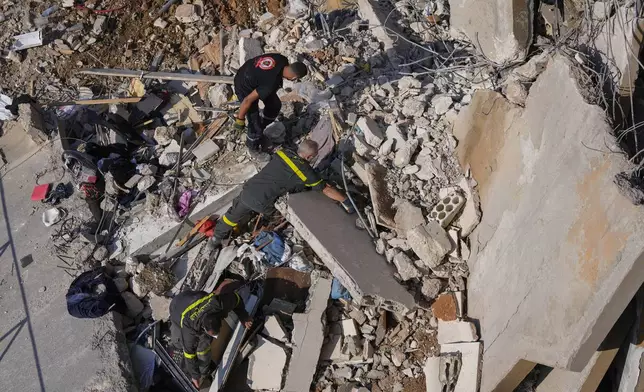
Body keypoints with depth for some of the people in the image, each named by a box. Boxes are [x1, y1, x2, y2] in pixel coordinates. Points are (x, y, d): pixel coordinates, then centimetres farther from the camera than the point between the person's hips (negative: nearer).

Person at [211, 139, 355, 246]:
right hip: (261, 203, -4)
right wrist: (346, 201, 7)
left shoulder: (282, 152, 3)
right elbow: (327, 189, -4)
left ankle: (217, 238, 44)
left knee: (234, 214, 28)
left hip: (247, 192, 4)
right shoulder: (307, 172, -11)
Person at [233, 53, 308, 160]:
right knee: (255, 123, 0)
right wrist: (240, 119, -19)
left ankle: (259, 131, 38)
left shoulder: (282, 60, -17)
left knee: (275, 105, 18)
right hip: (244, 87, -8)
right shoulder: (272, 83, -38)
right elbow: (248, 100, -31)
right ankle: (253, 150, 27)